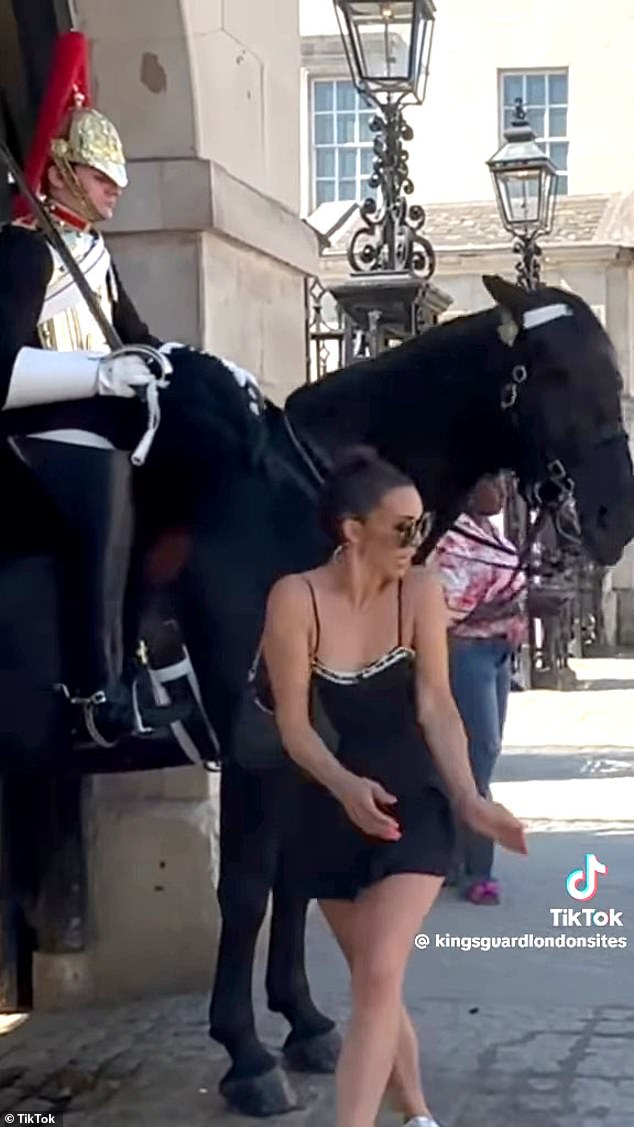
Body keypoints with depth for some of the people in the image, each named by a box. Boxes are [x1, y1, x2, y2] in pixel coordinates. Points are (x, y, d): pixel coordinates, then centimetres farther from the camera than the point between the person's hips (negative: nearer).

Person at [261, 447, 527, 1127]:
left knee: (378, 979, -14)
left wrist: (468, 798, -26)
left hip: (413, 805, -1)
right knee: (372, 982, 15)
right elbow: (293, 723, -14)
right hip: (332, 809, 1)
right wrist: (346, 786, -30)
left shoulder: (419, 592, -10)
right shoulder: (295, 599, -14)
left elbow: (435, 705, -13)